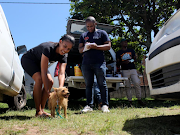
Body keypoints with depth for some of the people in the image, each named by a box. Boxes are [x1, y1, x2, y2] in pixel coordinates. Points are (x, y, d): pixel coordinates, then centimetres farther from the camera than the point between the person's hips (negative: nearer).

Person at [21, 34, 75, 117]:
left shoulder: (63, 56, -17)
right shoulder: (48, 48, -38)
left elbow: (61, 74, -28)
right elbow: (44, 72, -39)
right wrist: (48, 92, -40)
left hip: (38, 63, 7)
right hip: (28, 60, -7)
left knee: (50, 81, -7)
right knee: (39, 79, -29)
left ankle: (42, 110, -2)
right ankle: (38, 112, -23)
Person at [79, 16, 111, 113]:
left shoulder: (102, 33, 11)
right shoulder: (83, 35, 21)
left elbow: (108, 46, 4)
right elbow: (80, 50, 18)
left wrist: (96, 46, -10)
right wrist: (85, 47, -5)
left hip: (99, 62, -3)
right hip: (86, 64, 4)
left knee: (102, 84, -4)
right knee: (88, 85, 3)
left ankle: (105, 105, 0)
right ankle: (89, 105, 7)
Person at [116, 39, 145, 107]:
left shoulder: (131, 50, 20)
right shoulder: (118, 52, 11)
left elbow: (135, 59, 20)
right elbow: (118, 63, 7)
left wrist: (132, 60, -3)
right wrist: (124, 62, -13)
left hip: (133, 69, 2)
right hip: (125, 71, -2)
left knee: (137, 84, -11)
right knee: (127, 86, -3)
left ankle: (139, 99, 0)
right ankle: (130, 101, 4)